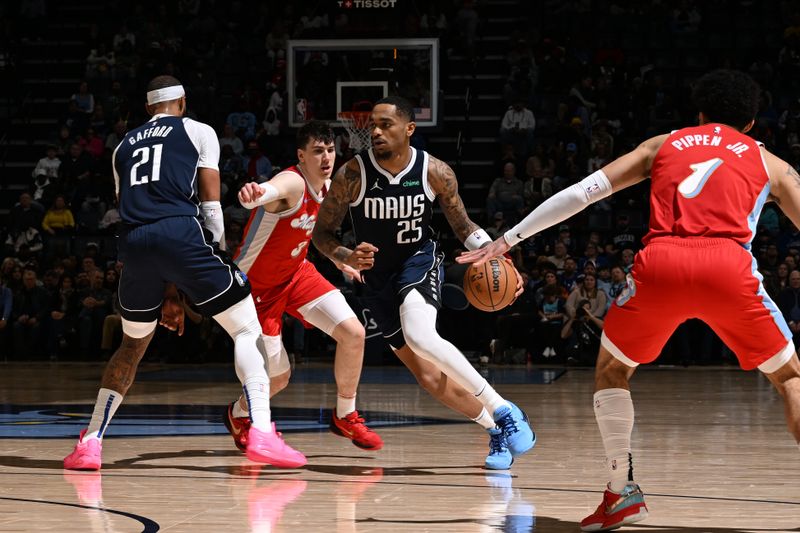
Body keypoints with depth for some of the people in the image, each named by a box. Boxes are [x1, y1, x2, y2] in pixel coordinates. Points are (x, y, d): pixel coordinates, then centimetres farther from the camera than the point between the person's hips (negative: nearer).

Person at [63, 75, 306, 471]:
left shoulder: (125, 146, 29)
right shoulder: (198, 132, 16)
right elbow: (210, 200, 7)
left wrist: (166, 287, 31)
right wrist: (216, 251, 17)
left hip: (133, 245, 4)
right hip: (181, 234, -4)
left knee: (133, 344, 24)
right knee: (246, 329, 3)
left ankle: (90, 443, 17)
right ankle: (261, 432, -15)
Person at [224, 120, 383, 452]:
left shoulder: (327, 187, -3)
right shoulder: (293, 182, -30)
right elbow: (269, 190, -57)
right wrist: (253, 194, -80)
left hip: (296, 273, 7)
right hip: (255, 284, -7)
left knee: (353, 333, -10)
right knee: (278, 377, -2)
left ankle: (345, 417, 10)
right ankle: (238, 415, 32)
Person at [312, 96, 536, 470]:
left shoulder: (435, 172, -14)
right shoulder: (353, 174, -16)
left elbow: (463, 226, 1)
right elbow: (321, 232, -6)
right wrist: (346, 258, -27)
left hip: (419, 261, -2)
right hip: (377, 275, 2)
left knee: (420, 337, -33)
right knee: (427, 374, -1)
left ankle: (503, 411, -24)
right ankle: (496, 429, 18)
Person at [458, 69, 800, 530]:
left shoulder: (664, 145, 28)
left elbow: (580, 193, 22)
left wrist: (508, 239, 24)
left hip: (659, 266, 1)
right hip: (729, 267, -1)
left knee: (611, 369, 27)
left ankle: (623, 494, 19)